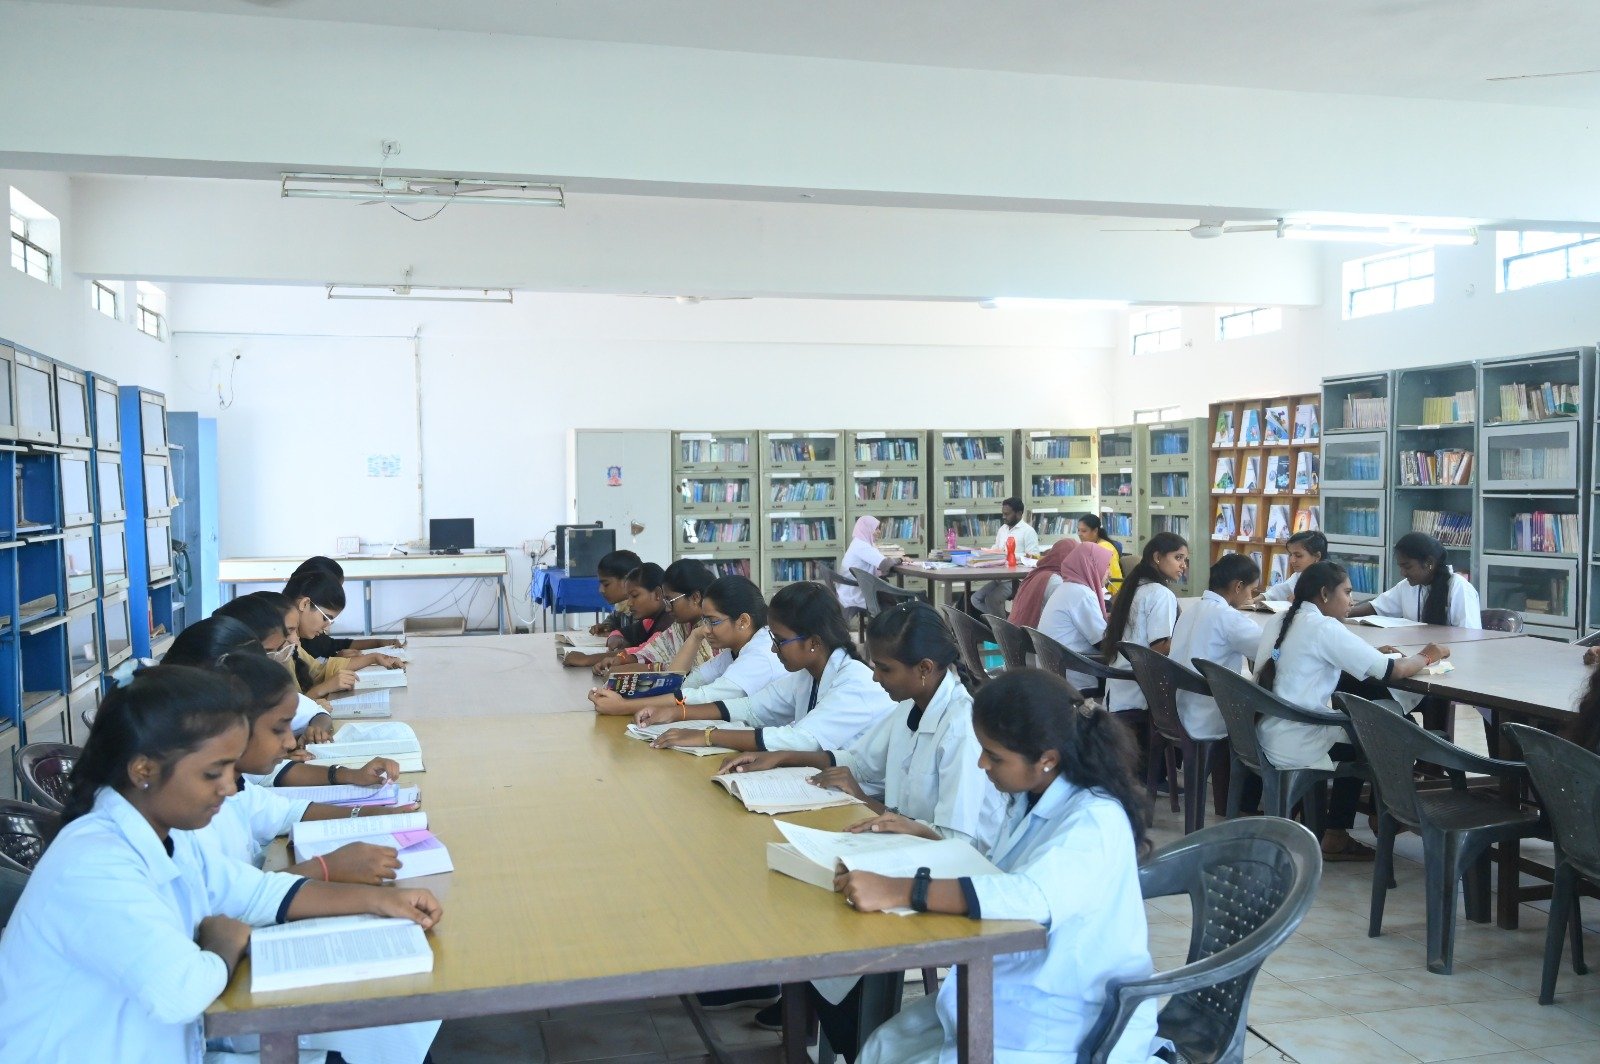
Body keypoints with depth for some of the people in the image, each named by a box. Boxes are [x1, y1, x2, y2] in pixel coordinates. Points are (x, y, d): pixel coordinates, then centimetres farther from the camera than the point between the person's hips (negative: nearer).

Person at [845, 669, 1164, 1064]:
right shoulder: (1031, 799, 2)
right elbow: (995, 875, 19)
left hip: (1073, 1028, -8)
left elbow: (1028, 897, -42)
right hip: (1013, 995, 8)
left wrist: (897, 891, -42)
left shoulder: (1096, 822, -24)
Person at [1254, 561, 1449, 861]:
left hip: (1265, 737, 8)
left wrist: (1372, 654, 14)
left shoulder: (1279, 622, 9)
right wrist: (1426, 657, 7)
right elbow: (1393, 671, -13)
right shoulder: (1323, 627, -14)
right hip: (1294, 749, -8)